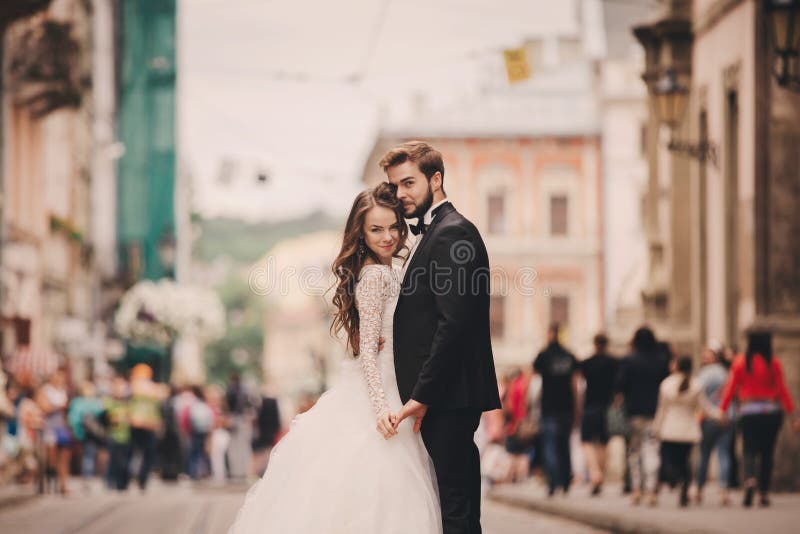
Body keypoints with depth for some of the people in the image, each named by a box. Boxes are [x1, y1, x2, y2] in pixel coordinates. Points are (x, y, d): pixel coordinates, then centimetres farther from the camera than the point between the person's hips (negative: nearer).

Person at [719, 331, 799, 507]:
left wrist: (722, 411, 7)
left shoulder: (740, 362, 0)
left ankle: (750, 478, -30)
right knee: (767, 452, 10)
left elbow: (730, 388, 1)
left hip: (748, 412, 0)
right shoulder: (774, 363, -2)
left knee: (749, 450, 0)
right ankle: (764, 493, 10)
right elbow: (782, 391, -1)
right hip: (772, 412, 0)